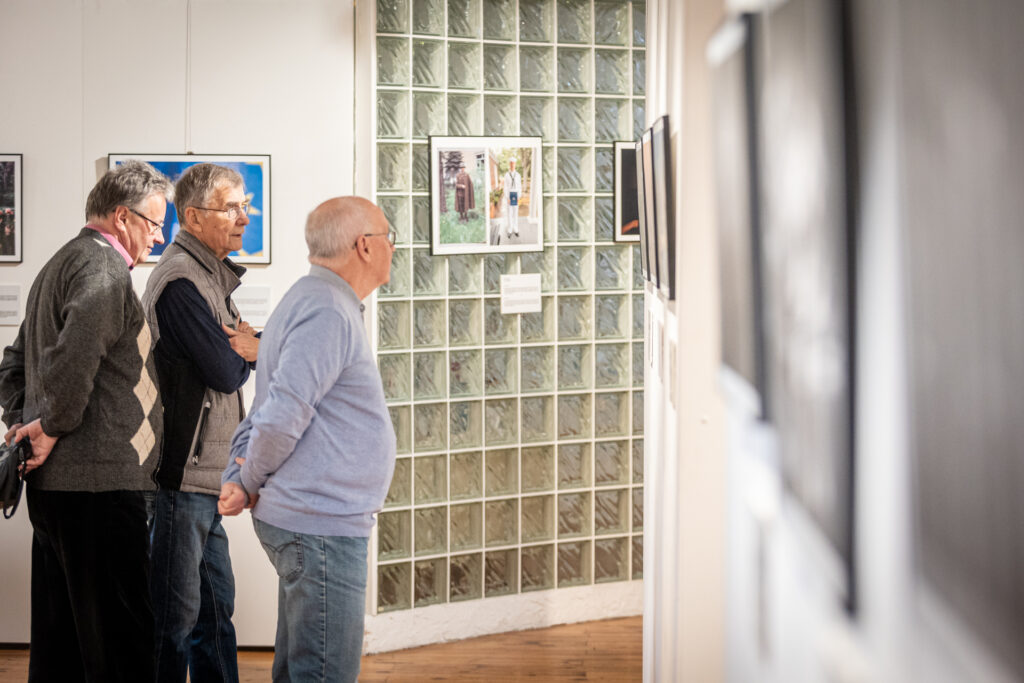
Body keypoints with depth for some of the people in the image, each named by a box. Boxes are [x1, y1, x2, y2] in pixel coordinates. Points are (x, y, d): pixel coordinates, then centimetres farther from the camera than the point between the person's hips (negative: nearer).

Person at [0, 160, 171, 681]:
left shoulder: (60, 265, 22)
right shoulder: (103, 269, -12)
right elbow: (77, 356, -29)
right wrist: (51, 428, -16)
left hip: (54, 484, 10)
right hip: (98, 483, -10)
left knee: (60, 638, 15)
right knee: (121, 639, -7)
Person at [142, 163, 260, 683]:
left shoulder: (213, 275, 18)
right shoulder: (182, 280, -15)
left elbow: (232, 361, 16)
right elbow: (226, 374, -18)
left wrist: (250, 346, -6)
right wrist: (246, 352, 3)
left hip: (205, 477, 10)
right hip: (182, 478, -10)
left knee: (215, 607, 16)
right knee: (176, 616, -5)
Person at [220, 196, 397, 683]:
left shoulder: (311, 302, 18)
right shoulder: (328, 311, -17)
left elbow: (264, 412, 19)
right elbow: (281, 416, -24)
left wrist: (238, 478, 6)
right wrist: (252, 483, -7)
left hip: (311, 523, 11)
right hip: (320, 527, -11)